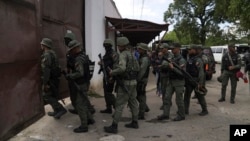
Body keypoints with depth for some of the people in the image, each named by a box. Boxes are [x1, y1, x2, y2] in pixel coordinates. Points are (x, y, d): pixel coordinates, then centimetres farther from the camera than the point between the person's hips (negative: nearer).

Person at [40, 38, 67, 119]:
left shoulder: (46, 55, -17)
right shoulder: (53, 53, 13)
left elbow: (46, 70, -24)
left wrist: (45, 83, -23)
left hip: (50, 79, -9)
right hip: (55, 78, 9)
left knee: (46, 96, -3)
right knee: (53, 95, 17)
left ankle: (61, 109, -8)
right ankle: (57, 112, 25)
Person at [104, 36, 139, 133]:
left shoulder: (123, 55, -15)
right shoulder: (131, 54, 13)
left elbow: (122, 68, -30)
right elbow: (137, 68, 17)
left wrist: (112, 72, -14)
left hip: (125, 83, -9)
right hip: (133, 81, 9)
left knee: (119, 104, -5)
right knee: (133, 102, 16)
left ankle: (114, 127, -1)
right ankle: (135, 122, 26)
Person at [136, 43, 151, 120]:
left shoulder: (145, 59, -18)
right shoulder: (141, 57, 14)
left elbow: (142, 71, -22)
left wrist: (137, 79, -20)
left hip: (142, 80, -10)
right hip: (140, 79, 10)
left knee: (141, 96, -4)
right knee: (137, 94, 19)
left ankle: (141, 115, 4)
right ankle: (145, 108, 35)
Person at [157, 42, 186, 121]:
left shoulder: (181, 60, -13)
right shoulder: (172, 59, 12)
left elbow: (182, 72, -20)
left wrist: (173, 68, -25)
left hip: (178, 82, -8)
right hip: (171, 81, 8)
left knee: (179, 100, 2)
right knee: (167, 98, 5)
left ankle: (181, 115, 16)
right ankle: (166, 114, 12)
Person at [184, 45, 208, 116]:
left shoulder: (198, 60, -16)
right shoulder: (190, 59, 11)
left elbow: (201, 72, -21)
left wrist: (200, 83, -24)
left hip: (196, 81, -8)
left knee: (200, 96, 4)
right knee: (186, 95, 8)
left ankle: (205, 110, 19)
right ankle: (185, 110, 14)